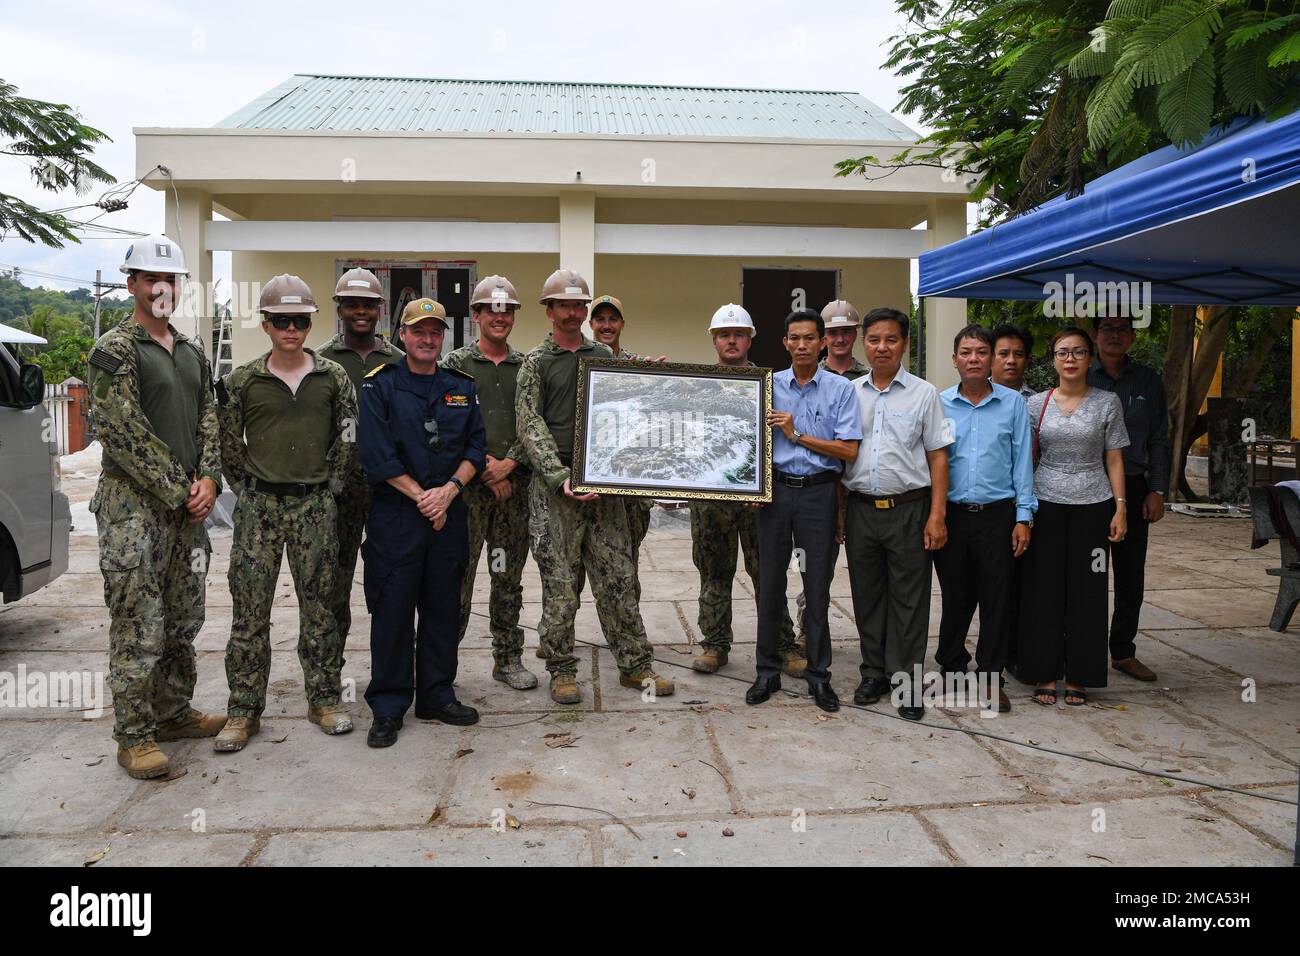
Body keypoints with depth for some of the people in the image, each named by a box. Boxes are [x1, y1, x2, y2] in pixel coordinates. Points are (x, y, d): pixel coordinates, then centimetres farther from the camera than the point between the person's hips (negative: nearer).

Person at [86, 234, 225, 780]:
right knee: (138, 630, -2)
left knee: (183, 622, 14)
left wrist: (208, 481, -3)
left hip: (188, 509, 7)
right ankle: (134, 736, 10)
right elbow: (123, 433, -14)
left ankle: (173, 713, 29)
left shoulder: (193, 353, 15)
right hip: (133, 509, -7)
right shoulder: (113, 351, -7)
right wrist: (179, 491, -14)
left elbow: (209, 422, 13)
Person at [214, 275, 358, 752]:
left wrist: (331, 485, 4)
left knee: (319, 605, 8)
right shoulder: (241, 381, 2)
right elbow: (229, 444, 8)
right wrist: (247, 488, 5)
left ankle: (325, 699, 21)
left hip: (315, 506, 0)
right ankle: (244, 709, 14)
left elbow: (348, 436, 8)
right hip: (258, 507, 0)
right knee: (249, 610, 3)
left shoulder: (333, 377, 4)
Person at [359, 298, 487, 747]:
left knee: (444, 607, 10)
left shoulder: (462, 387, 12)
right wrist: (421, 497, -11)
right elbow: (377, 454, -9)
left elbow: (476, 447, 6)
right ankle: (388, 707, 12)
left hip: (450, 513, 4)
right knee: (393, 609, 1)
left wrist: (449, 490, -9)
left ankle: (437, 695, 23)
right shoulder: (380, 386, 0)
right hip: (395, 513, -4)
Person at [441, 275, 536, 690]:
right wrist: (484, 470, -10)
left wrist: (508, 464, -10)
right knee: (458, 574, -2)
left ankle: (508, 659, 20)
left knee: (509, 576, 10)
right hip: (468, 484, -3)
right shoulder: (455, 364, 2)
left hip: (514, 484, 3)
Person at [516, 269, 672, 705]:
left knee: (618, 577, 6)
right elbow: (530, 427, -6)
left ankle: (634, 664, 16)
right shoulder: (536, 362, 3)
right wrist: (560, 477, -17)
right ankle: (561, 670, 14)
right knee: (560, 581, 1)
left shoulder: (604, 356, 15)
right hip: (554, 483, -3)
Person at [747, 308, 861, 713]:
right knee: (770, 583, 6)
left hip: (818, 492, -2)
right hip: (775, 490, 2)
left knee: (817, 586, 5)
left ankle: (818, 675, 17)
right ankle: (768, 671, 18)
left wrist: (797, 435, -9)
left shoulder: (841, 388, 1)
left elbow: (849, 450, -6)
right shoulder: (769, 385, 7)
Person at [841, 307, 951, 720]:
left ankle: (907, 681, 14)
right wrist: (838, 511, 7)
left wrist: (937, 516, -7)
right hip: (860, 508, 3)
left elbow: (937, 456, 0)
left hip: (908, 508, -3)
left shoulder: (924, 393, 1)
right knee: (867, 595, 11)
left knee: (908, 599, 3)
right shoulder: (850, 393, 8)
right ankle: (874, 673, 25)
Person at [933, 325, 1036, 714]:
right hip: (952, 514, 1)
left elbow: (1022, 460, 3)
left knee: (996, 598, 5)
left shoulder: (1013, 403, 3)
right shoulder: (939, 404, 4)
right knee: (956, 597, 10)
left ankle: (990, 678, 17)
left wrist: (1023, 517, -2)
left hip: (998, 514, 0)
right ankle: (952, 668, 26)